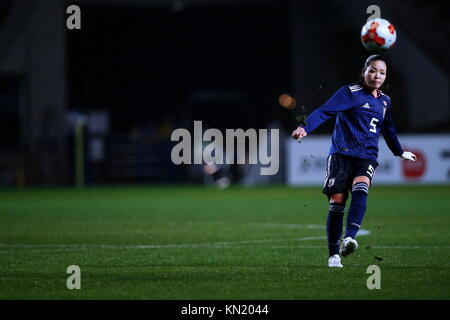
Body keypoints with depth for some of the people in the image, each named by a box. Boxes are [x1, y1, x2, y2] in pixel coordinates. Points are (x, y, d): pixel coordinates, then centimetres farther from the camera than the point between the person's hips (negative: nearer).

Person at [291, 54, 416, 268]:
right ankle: (333, 255, 4)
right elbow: (325, 111, -11)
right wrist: (305, 128, -27)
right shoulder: (351, 93, -1)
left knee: (360, 190, -27)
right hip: (341, 154, -3)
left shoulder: (384, 102, 17)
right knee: (337, 202, -6)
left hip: (367, 157, 3)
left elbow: (388, 130, 34)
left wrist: (401, 152, 47)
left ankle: (349, 239, -40)